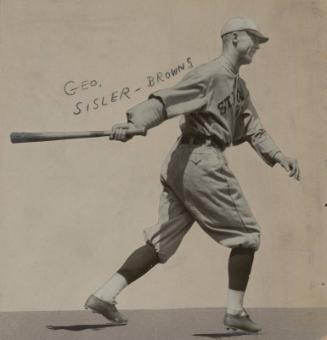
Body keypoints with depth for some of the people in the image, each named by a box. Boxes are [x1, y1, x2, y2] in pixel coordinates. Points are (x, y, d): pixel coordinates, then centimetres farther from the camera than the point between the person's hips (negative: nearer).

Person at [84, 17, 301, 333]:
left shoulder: (238, 86, 22)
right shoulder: (211, 74, -9)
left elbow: (253, 130, 23)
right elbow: (164, 101, -21)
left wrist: (278, 156, 10)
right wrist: (132, 124, -35)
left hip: (180, 164, 10)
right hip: (200, 162, -10)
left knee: (162, 242, 9)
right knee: (245, 234, 3)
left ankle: (104, 294, 9)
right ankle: (235, 311, 11)